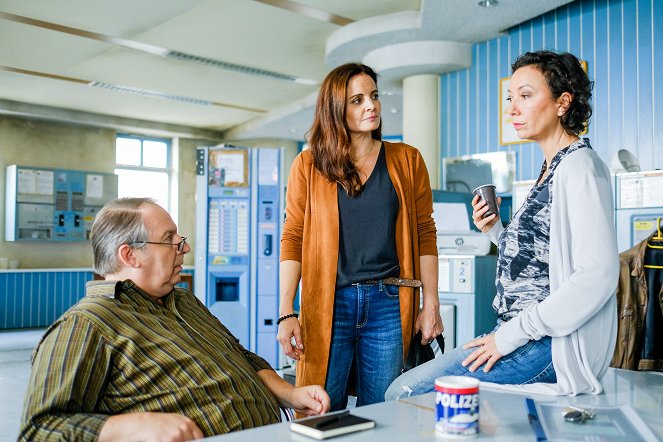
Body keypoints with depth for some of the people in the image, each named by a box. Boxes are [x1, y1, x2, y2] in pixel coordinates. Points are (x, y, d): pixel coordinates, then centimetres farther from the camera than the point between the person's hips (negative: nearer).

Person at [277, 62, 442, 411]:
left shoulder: (406, 160, 7)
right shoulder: (309, 164, 4)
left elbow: (425, 234, 8)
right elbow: (292, 239, 2)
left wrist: (431, 304, 3)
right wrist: (286, 313, -5)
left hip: (389, 304, 1)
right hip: (329, 304, 0)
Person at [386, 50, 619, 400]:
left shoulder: (579, 166, -13)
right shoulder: (553, 169, 17)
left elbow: (598, 275, -22)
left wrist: (511, 335, -20)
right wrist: (496, 231, 4)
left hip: (546, 345, -9)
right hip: (525, 337, 9)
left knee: (404, 393, -15)